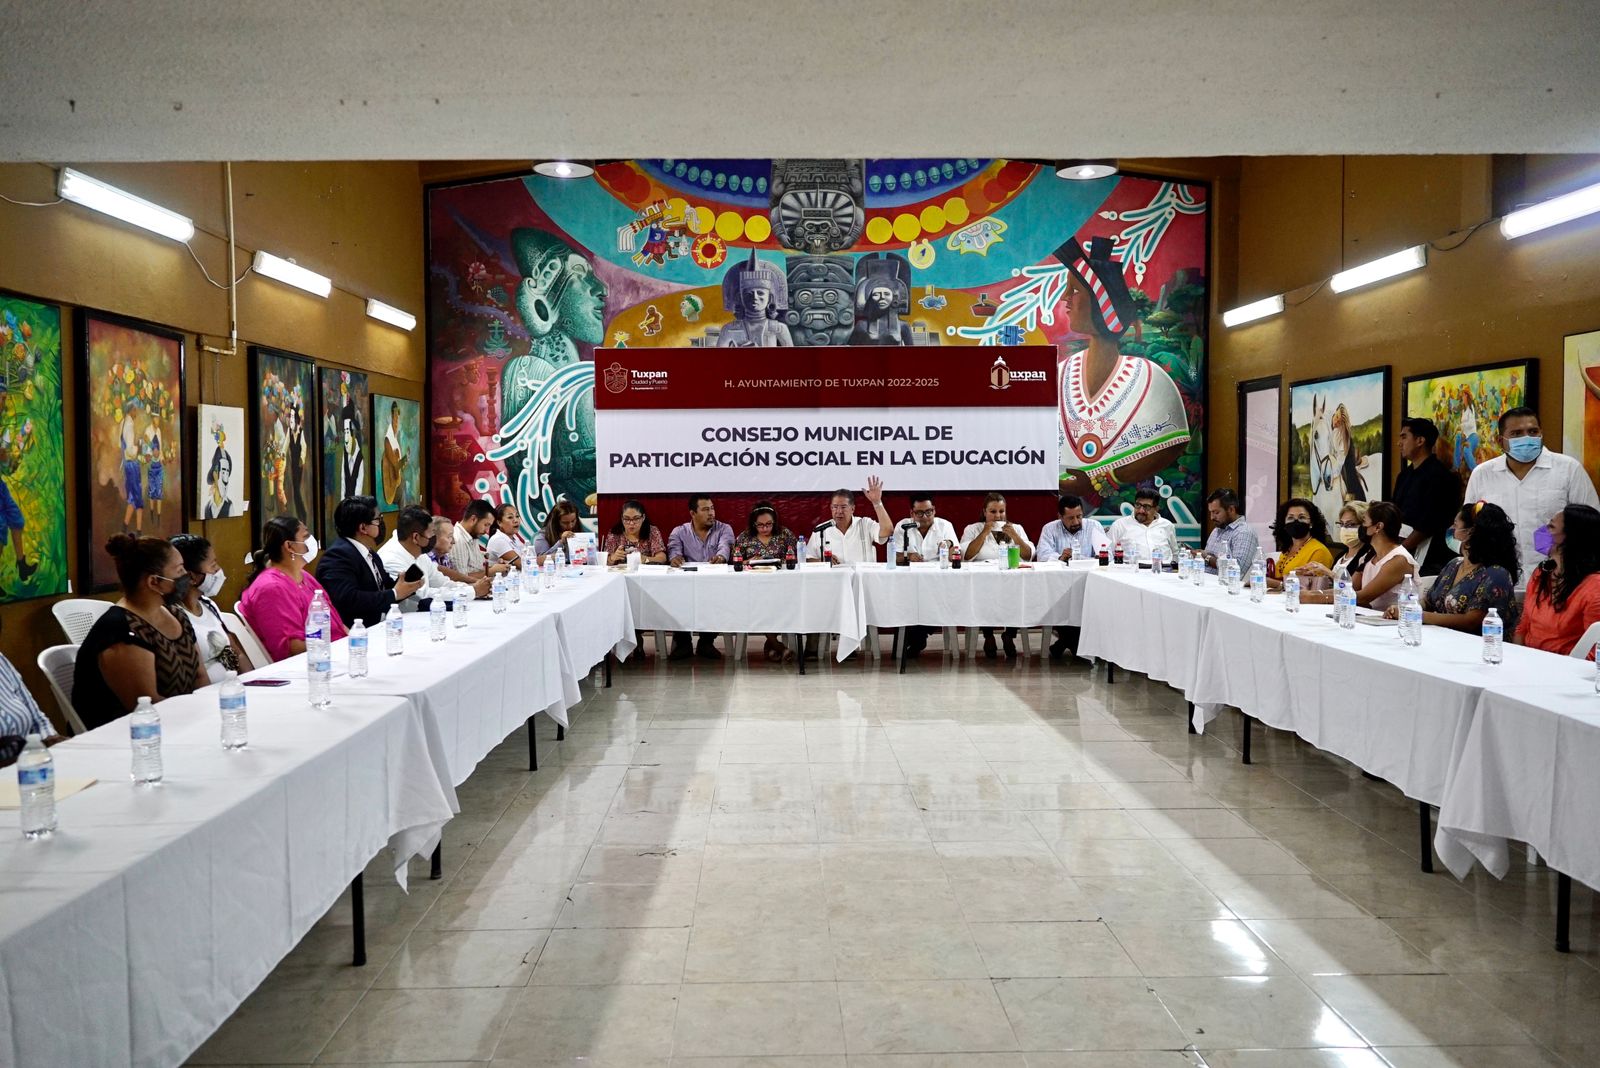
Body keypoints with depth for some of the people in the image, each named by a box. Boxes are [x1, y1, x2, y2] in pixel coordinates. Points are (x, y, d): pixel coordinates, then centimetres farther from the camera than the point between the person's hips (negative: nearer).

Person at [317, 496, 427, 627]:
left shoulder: (371, 554, 15)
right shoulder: (338, 555, -13)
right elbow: (347, 599, -24)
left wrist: (407, 586, -5)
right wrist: (394, 594, -17)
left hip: (380, 627, 8)